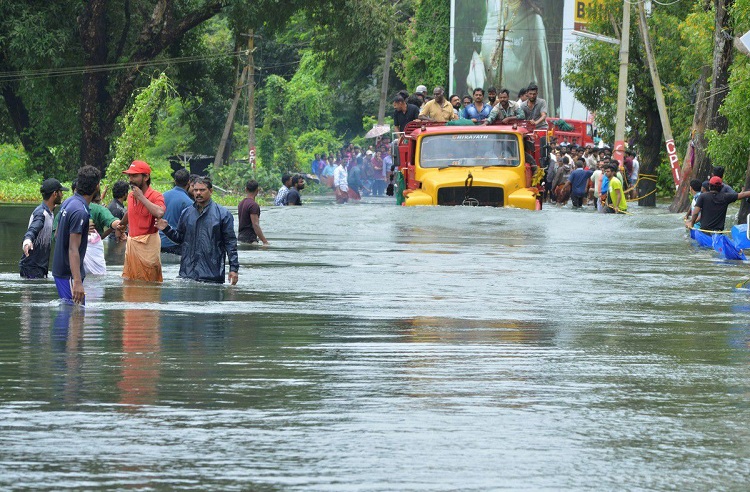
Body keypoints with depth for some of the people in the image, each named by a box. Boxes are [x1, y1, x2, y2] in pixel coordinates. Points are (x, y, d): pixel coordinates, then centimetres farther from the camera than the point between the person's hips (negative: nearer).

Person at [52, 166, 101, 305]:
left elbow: (57, 235, 21)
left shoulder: (68, 203, 8)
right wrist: (77, 282, -30)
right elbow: (73, 249, -26)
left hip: (60, 267, 10)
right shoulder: (80, 211, -22)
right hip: (69, 273, -10)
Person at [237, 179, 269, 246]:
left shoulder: (241, 204, 14)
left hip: (241, 237, 9)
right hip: (249, 239, -9)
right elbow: (255, 225, -21)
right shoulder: (254, 205, -15)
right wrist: (264, 241, -21)